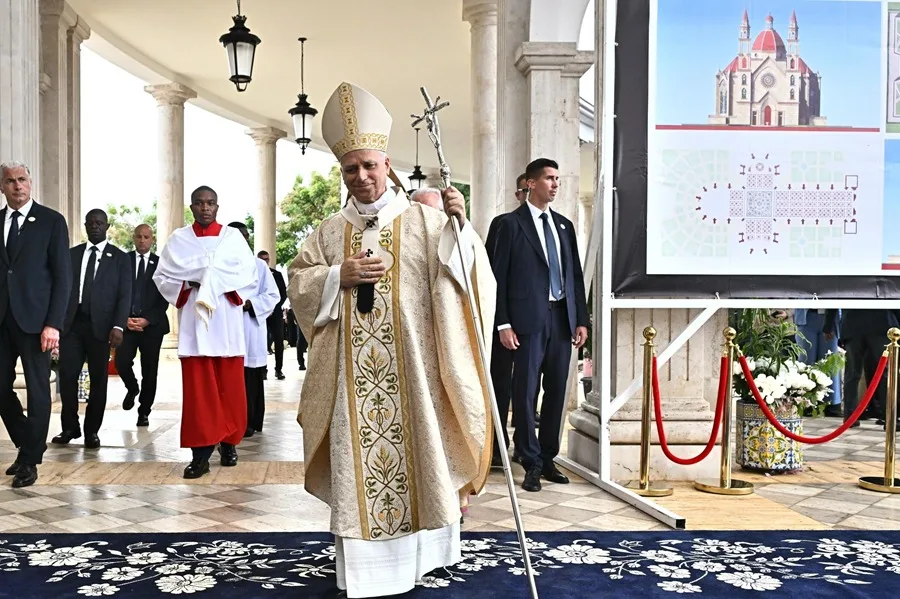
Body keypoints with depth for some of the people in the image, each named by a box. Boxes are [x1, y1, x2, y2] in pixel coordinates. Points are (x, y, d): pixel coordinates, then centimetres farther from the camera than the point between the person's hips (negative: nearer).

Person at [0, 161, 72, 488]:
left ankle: (30, 461, 15)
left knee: (37, 390, 3)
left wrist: (53, 323, -12)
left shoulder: (52, 221, -1)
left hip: (34, 318, -4)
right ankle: (27, 444, 28)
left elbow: (63, 275, -4)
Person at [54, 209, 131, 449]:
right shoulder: (71, 254, 15)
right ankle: (70, 427, 12)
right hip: (71, 323, 2)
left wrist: (118, 326, -12)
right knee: (67, 375, -2)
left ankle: (92, 431, 11)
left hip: (100, 325, -2)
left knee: (98, 379, 2)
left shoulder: (119, 257, 6)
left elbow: (124, 295, 0)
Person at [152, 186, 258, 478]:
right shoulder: (179, 239, 9)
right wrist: (191, 284, -10)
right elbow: (161, 276, 5)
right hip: (193, 321, 0)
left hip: (227, 321, 0)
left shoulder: (233, 237, 7)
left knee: (229, 387, 2)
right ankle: (201, 451, -3)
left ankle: (228, 442, 15)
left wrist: (218, 284, -10)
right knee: (197, 388, -4)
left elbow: (250, 277, 1)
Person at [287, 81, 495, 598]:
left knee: (414, 449, 3)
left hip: (410, 364, -2)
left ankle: (417, 549, 19)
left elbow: (461, 268, -4)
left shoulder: (423, 220, 3)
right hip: (353, 371, 2)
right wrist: (339, 276, -7)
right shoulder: (331, 231, 11)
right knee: (357, 458, 4)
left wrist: (458, 224, -20)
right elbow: (297, 279, 9)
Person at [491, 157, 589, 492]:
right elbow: (500, 276, -3)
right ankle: (532, 464, 9)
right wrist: (504, 323, -9)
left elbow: (576, 275, 15)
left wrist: (581, 320, 10)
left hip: (562, 318, 5)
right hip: (529, 320, -5)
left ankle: (548, 458, 21)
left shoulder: (564, 225, 16)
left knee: (556, 392, 9)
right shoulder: (512, 224, 0)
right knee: (526, 392, -1)